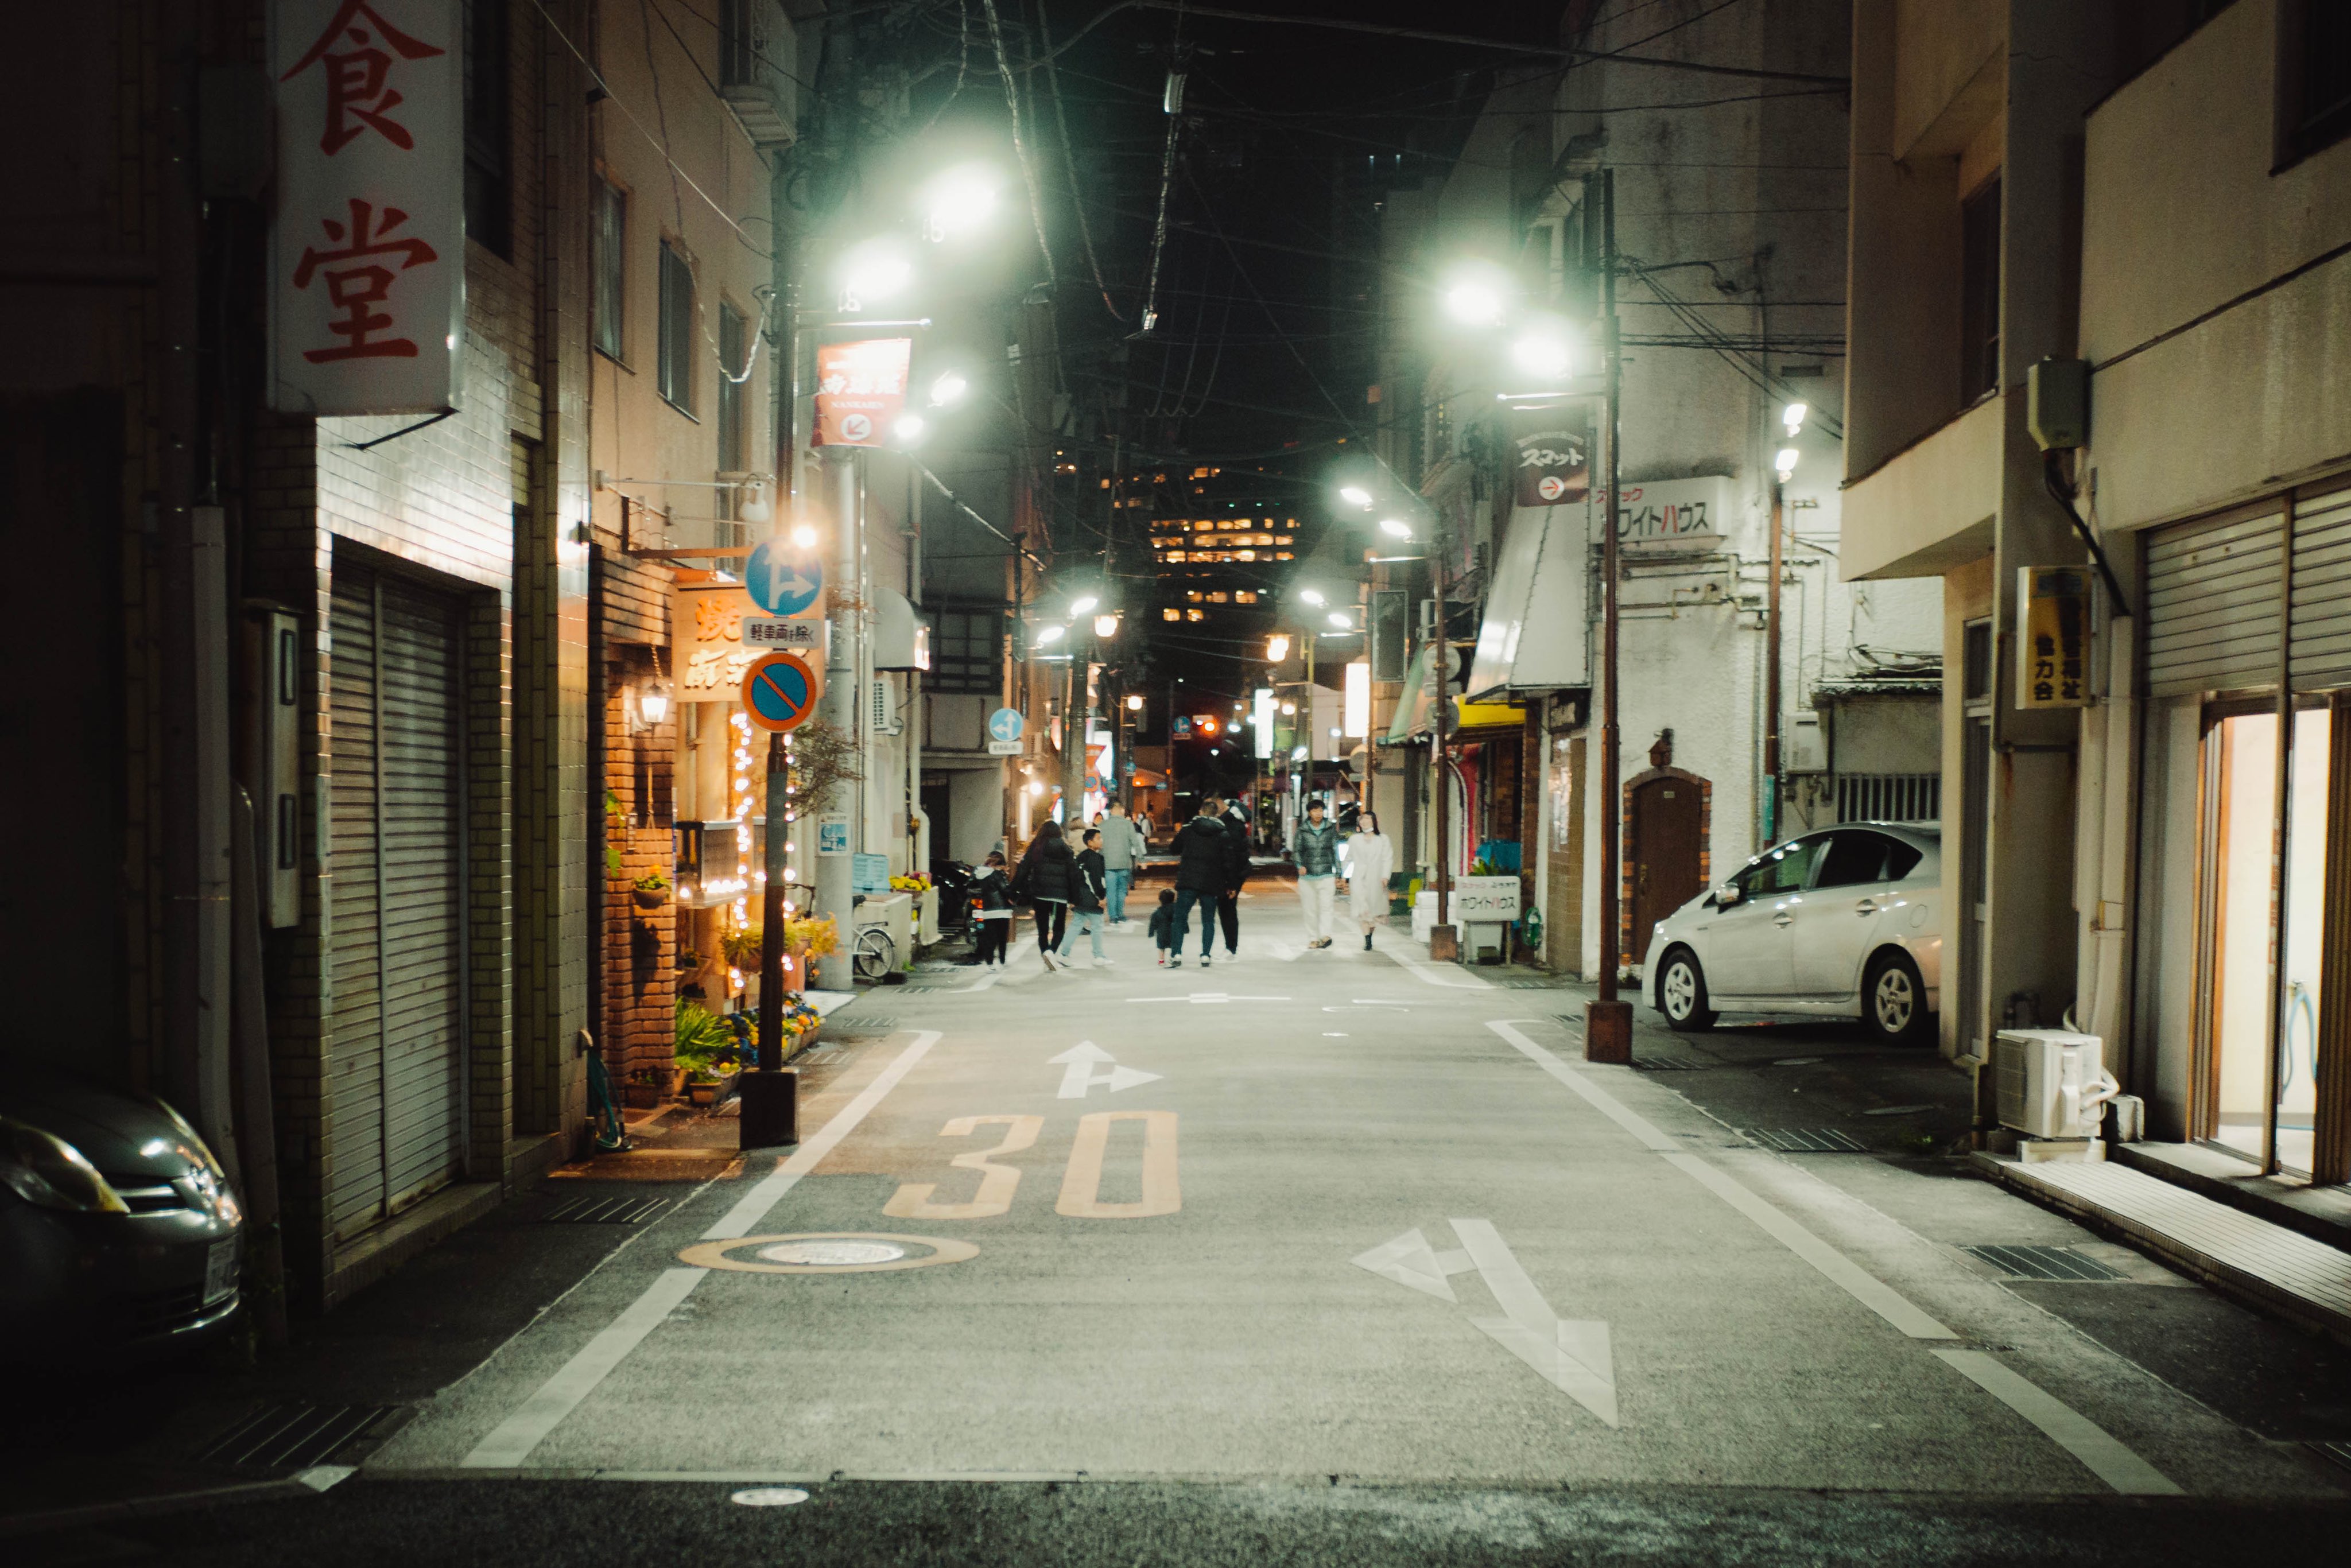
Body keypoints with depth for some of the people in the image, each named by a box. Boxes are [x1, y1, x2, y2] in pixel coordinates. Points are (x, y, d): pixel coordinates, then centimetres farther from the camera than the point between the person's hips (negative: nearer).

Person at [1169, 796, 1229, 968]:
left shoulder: (1187, 829, 2)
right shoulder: (1224, 835, 0)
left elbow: (1175, 849, 16)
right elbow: (1228, 862, -2)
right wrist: (1230, 883, 6)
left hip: (1187, 882, 0)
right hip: (1211, 883, 0)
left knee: (1180, 918, 7)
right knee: (1208, 920, 10)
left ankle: (1177, 954, 0)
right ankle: (1205, 956, 4)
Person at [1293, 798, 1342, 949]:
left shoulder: (1330, 829, 6)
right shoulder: (1302, 830, 5)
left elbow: (1335, 851, 11)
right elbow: (1297, 850, 11)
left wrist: (1338, 874, 9)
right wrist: (1300, 865, -7)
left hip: (1326, 876, -1)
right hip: (1307, 876, 1)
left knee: (1325, 906, -14)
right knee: (1310, 910, 4)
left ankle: (1325, 935, -20)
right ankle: (1313, 938, 12)